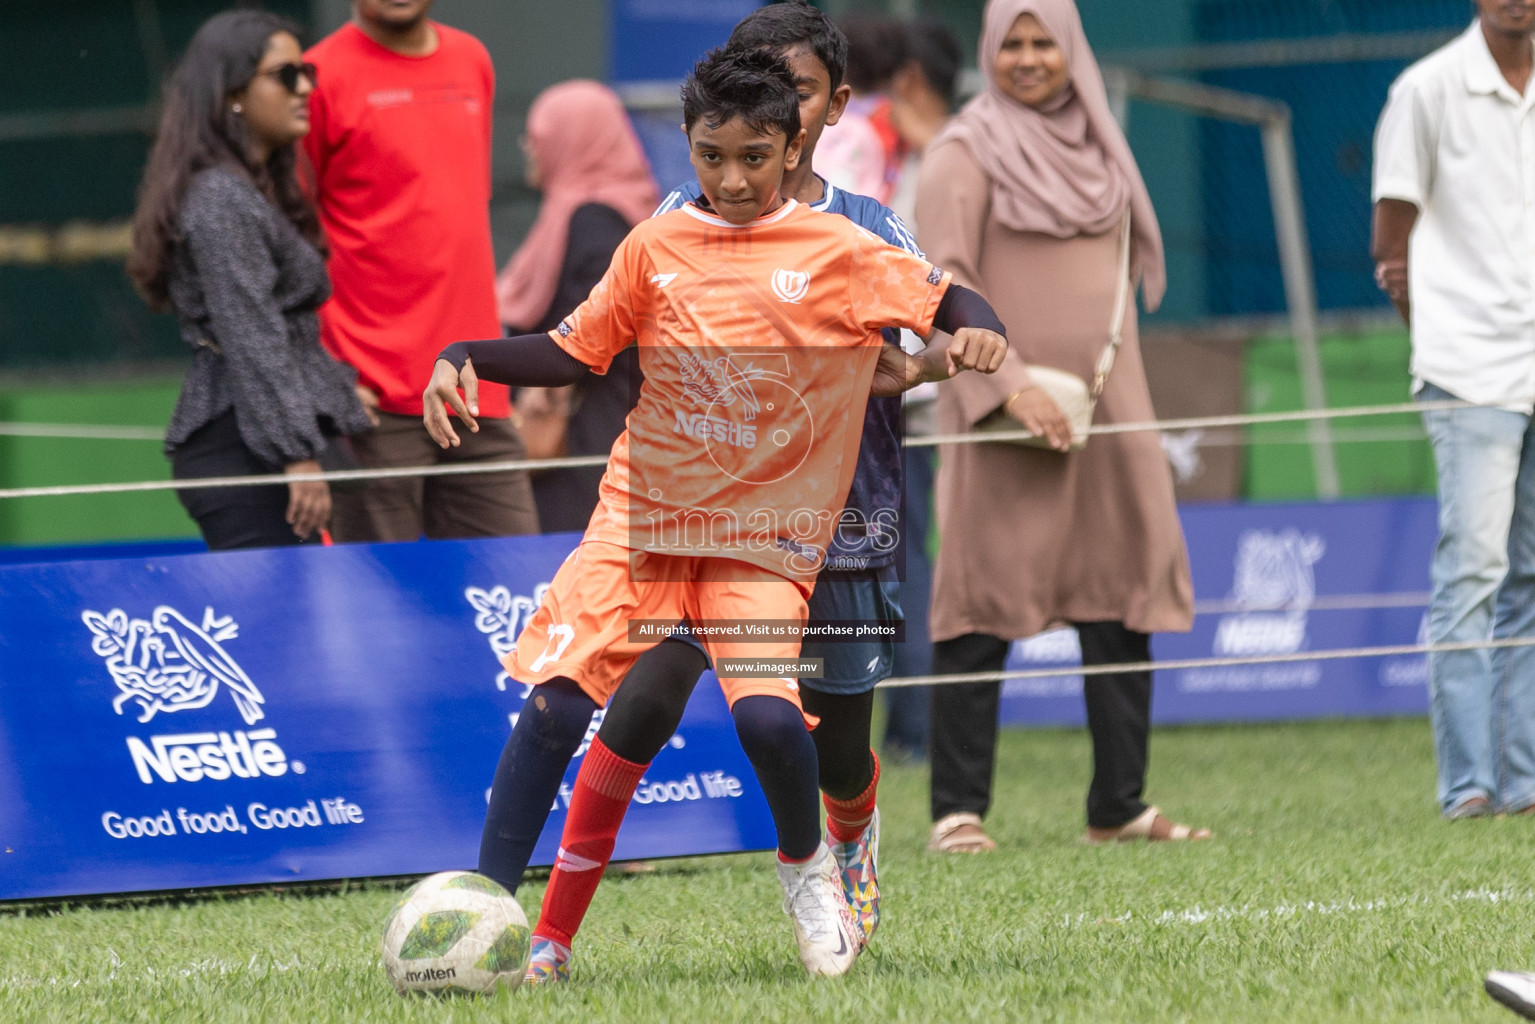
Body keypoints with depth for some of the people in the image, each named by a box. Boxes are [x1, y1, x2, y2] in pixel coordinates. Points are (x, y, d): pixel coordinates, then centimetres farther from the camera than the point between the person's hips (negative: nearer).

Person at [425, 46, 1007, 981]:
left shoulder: (838, 255, -3)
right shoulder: (654, 249, 4)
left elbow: (954, 304, 0)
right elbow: (576, 350, 12)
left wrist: (977, 333, -23)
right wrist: (466, 360, -3)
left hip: (765, 535, -2)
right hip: (644, 517, 2)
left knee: (767, 714, -23)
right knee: (555, 702, -12)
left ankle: (806, 866, 11)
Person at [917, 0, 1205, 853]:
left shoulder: (1096, 145, 15)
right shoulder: (965, 154, -4)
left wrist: (1115, 382, 13)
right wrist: (1009, 382, -22)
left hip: (1105, 403, 6)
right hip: (1004, 414, -6)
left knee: (1122, 597, 4)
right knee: (985, 607, -6)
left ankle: (1119, 807, 9)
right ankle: (957, 811, -4)